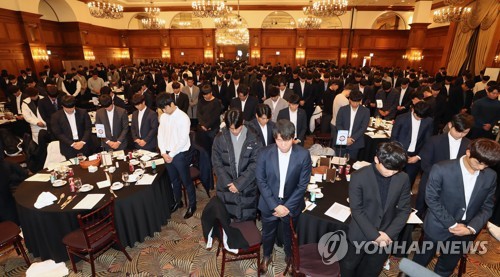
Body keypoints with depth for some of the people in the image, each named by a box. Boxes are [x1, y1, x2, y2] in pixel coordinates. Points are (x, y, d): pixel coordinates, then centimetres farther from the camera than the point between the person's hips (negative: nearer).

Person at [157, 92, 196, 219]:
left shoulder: (183, 118, -17)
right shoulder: (163, 117, 4)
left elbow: (183, 140, -19)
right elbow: (160, 135, 7)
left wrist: (171, 154, -15)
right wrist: (163, 152, -4)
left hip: (179, 154, -6)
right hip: (167, 154, 6)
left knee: (186, 181, 7)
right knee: (174, 180, 21)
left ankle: (192, 205, 25)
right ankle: (178, 201, 40)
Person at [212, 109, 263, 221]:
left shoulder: (253, 138, -8)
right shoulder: (220, 138, -4)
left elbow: (255, 164, -9)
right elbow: (217, 163, -2)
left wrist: (239, 183, -14)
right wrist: (228, 183, -11)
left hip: (247, 189, -1)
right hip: (226, 187, 1)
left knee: (247, 221, 12)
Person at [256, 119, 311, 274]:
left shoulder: (303, 155, -18)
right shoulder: (265, 153, -17)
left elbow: (302, 184, -12)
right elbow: (261, 181, -12)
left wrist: (288, 206, -15)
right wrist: (275, 205, -16)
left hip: (291, 204, 0)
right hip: (269, 204, 1)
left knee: (290, 234, 24)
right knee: (268, 233, 23)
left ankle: (289, 255, 56)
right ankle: (266, 256, 53)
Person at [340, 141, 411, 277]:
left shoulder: (403, 179, -10)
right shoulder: (359, 177, -20)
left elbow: (404, 210, -4)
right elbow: (356, 210, -17)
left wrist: (389, 234, -12)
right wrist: (375, 235, -19)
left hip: (386, 236, 3)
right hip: (360, 235, -3)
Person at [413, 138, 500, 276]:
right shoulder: (441, 169, -21)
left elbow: (487, 207, 0)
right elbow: (431, 199, -16)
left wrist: (471, 228, -14)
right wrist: (451, 224, -16)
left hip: (465, 232, 4)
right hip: (438, 228, -3)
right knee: (421, 261, 18)